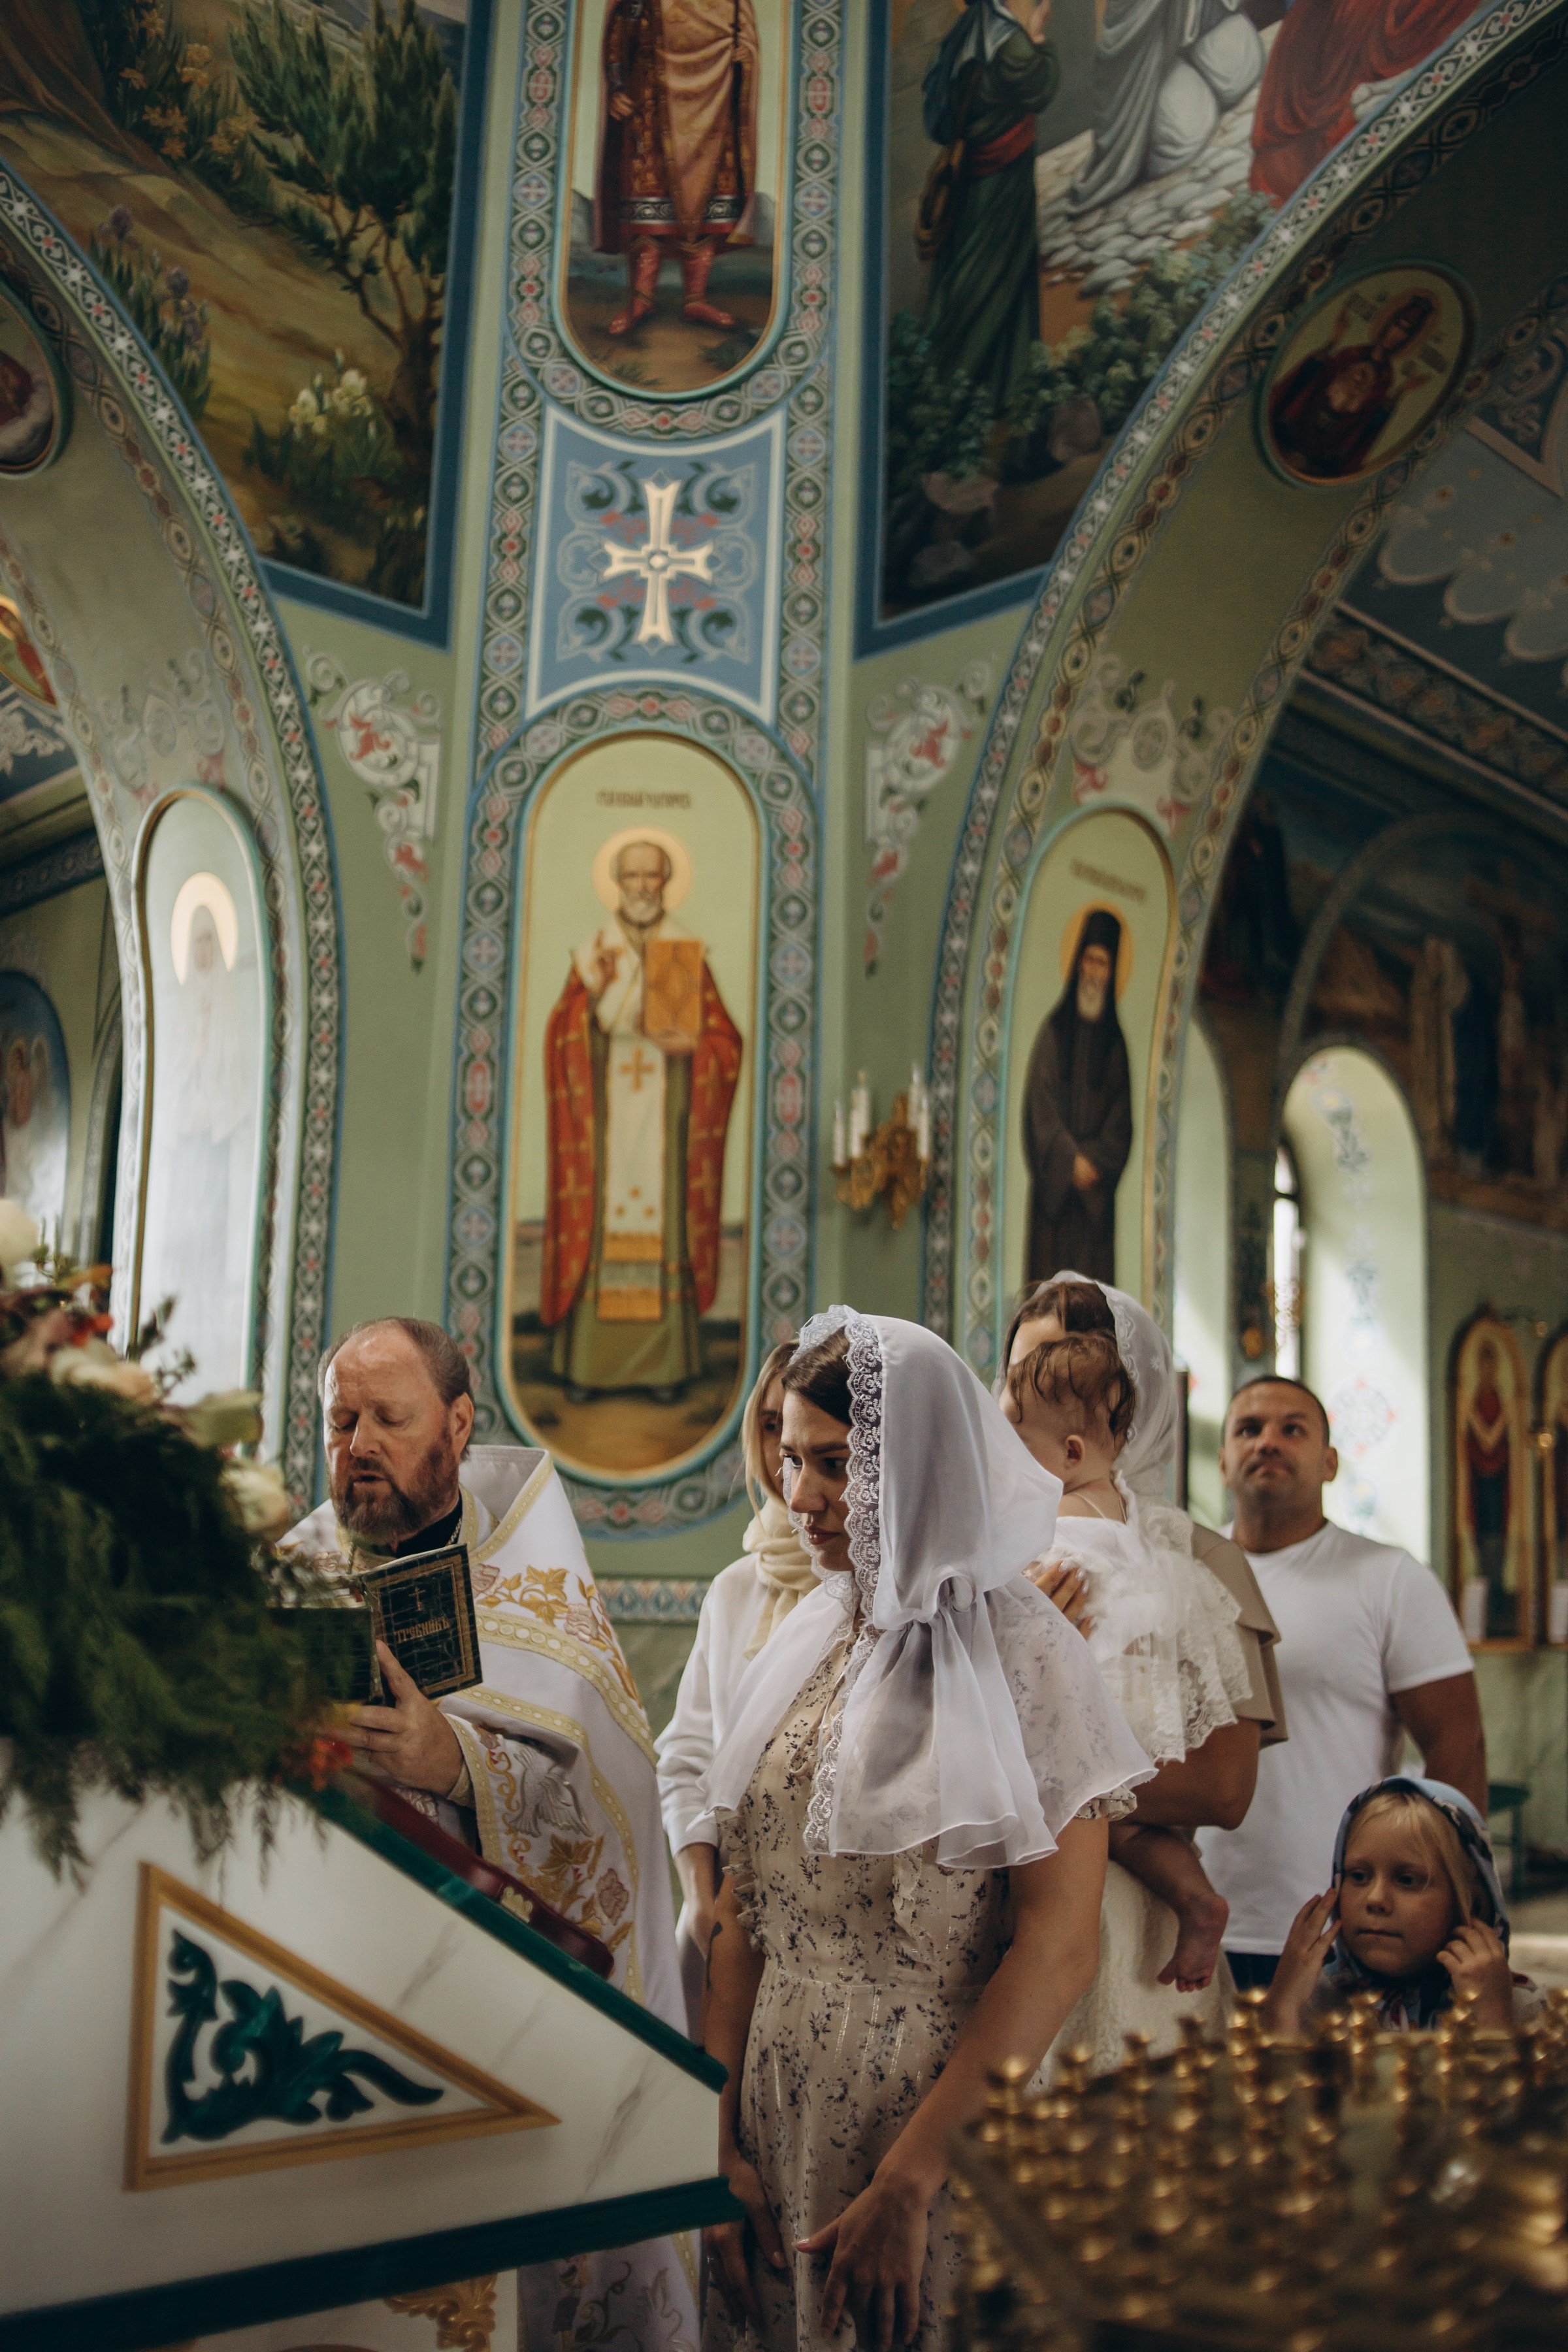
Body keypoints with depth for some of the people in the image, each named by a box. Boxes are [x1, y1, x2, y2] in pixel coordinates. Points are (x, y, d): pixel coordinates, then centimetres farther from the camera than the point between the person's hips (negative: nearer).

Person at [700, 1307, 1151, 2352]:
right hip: (784, 2122, 5)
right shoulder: (805, 1648, 6)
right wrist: (722, 2139, 0)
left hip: (947, 2130, -5)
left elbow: (1059, 1951, -17)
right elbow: (744, 1912, 7)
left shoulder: (1018, 1653, -11)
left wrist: (907, 2182, -18)